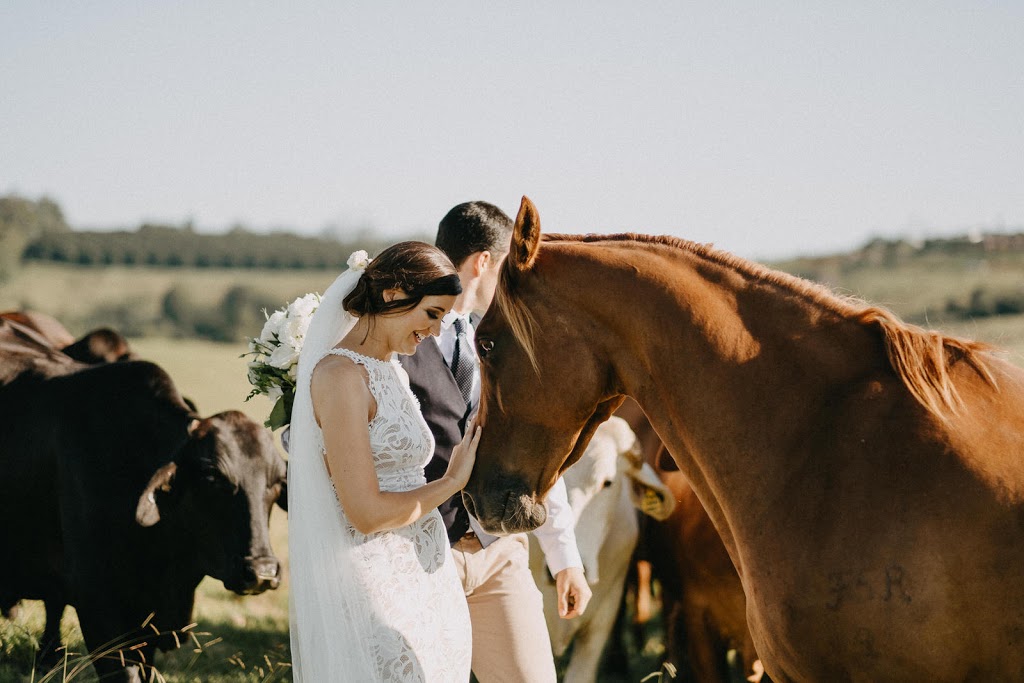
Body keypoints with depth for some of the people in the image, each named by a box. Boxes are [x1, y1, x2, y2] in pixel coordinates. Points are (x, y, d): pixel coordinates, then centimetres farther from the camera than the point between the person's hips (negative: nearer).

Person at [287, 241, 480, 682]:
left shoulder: (392, 373, 13)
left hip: (418, 580, 9)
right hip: (373, 592, -9)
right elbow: (366, 512, -20)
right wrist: (452, 481, -8)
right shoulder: (341, 376, -16)